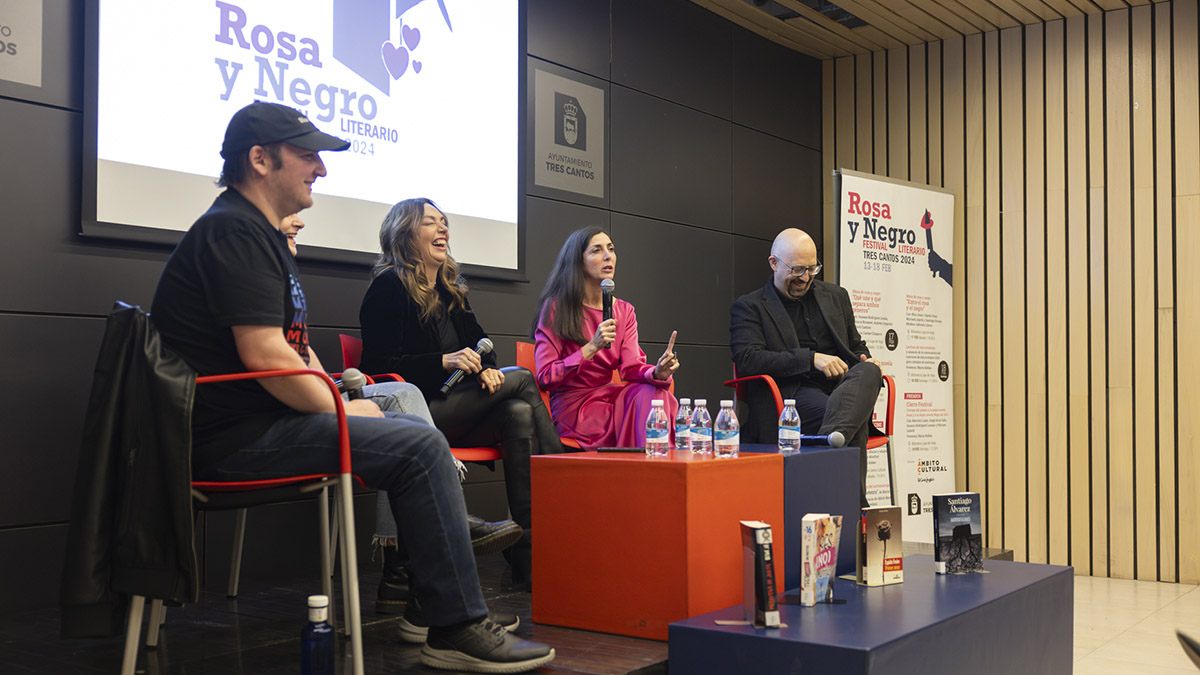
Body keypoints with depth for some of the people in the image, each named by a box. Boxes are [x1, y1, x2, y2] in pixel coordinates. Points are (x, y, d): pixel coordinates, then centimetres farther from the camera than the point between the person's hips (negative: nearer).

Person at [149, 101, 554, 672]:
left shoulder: (261, 234, 22)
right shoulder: (234, 229, -12)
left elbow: (294, 348, 23)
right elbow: (264, 355, -22)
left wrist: (339, 402, 8)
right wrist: (342, 411, -11)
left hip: (266, 420, 11)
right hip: (236, 437, -11)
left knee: (405, 413, 14)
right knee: (419, 447, -18)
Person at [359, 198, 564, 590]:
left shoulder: (452, 291, 22)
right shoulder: (390, 287, -2)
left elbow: (479, 345, 20)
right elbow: (379, 366, -10)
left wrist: (486, 367, -6)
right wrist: (444, 362, -21)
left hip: (454, 412, 7)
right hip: (413, 411, -7)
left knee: (518, 414, -23)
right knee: (522, 380, -18)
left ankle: (529, 549, -27)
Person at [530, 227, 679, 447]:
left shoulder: (624, 311, 11)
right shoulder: (555, 308, -6)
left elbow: (631, 368, -2)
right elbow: (545, 378, -11)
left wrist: (658, 371, -25)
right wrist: (591, 348, -22)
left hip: (608, 396, 5)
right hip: (572, 407, -5)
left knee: (654, 392, -26)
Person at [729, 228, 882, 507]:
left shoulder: (835, 296, 26)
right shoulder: (748, 307, 9)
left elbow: (857, 347, 33)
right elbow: (747, 360, -7)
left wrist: (866, 362, 5)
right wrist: (811, 359, -15)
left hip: (843, 386, 4)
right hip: (791, 393, -4)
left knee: (869, 371, -35)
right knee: (855, 425, -36)